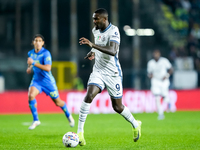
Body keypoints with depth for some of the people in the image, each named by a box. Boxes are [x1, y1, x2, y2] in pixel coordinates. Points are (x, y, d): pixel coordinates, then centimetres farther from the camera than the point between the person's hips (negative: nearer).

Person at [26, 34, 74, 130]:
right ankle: (36, 120, -12)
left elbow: (48, 68, -31)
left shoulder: (46, 53, -18)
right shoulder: (30, 53, 2)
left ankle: (68, 116, 38)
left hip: (47, 81, -4)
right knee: (30, 95, -24)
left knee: (57, 102, 8)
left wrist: (34, 63, -33)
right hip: (36, 80, 4)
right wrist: (29, 67, 4)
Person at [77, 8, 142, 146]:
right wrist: (93, 53, 5)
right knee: (89, 96, -20)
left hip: (113, 73, -5)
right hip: (98, 71, 5)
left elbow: (112, 51, -33)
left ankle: (135, 125, 34)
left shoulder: (113, 31, -17)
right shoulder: (96, 30, 6)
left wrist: (93, 45, -40)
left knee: (117, 107, 5)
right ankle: (80, 132, -20)